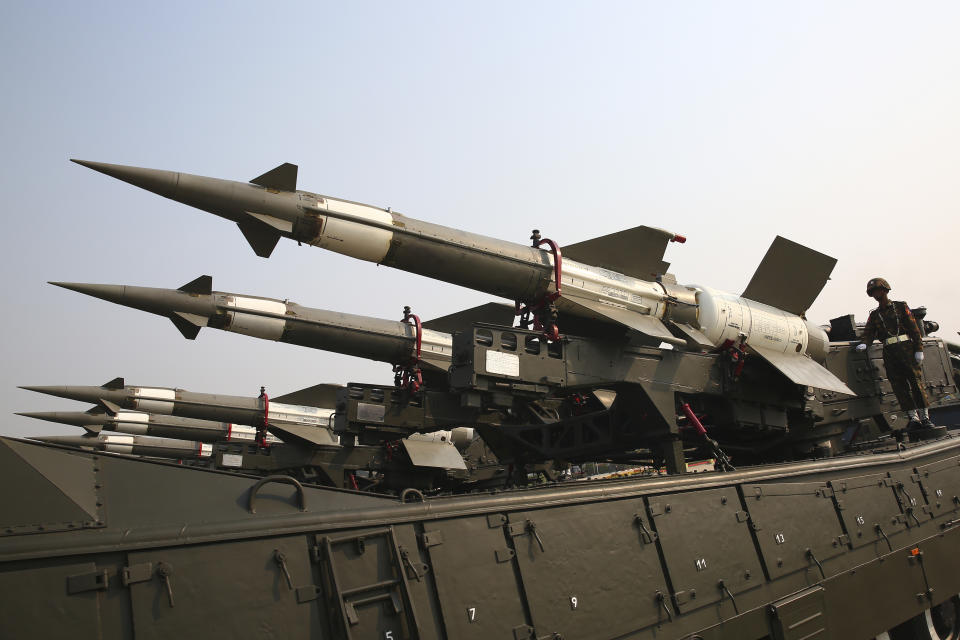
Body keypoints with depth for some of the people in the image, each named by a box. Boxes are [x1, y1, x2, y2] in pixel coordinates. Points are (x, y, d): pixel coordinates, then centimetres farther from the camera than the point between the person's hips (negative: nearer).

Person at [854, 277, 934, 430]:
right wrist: (864, 343, -14)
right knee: (899, 385, -1)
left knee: (916, 380, -7)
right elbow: (869, 332, 8)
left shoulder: (901, 307, 9)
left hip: (906, 347, -3)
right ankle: (913, 417, 2)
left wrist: (919, 350, -5)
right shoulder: (874, 315, 18)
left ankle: (924, 416, -3)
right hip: (889, 352, 3)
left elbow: (914, 328, 3)